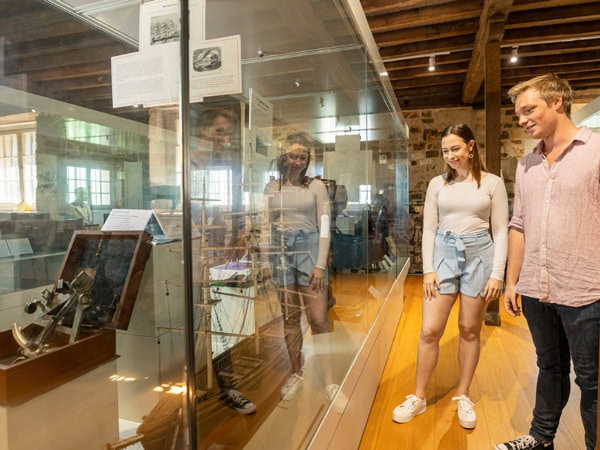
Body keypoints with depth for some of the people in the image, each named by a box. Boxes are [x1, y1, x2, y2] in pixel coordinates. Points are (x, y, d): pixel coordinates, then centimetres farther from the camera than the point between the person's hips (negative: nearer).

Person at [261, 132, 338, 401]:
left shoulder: (316, 186, 2)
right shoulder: (271, 188, 8)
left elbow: (324, 228, -2)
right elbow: (267, 228, 9)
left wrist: (320, 265, -9)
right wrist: (265, 262, 3)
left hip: (309, 248, -2)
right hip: (281, 251, 2)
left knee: (319, 319, -2)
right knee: (290, 318, 10)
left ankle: (328, 380, 10)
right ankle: (296, 375, 25)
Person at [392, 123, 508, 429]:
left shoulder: (492, 183, 2)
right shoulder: (437, 183, 6)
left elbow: (501, 231, 0)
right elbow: (429, 229, 4)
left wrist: (497, 274, -6)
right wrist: (428, 269, -3)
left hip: (479, 254, -1)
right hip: (443, 253, 1)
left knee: (469, 330, 8)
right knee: (429, 330, -1)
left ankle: (463, 396, 27)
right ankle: (418, 397, 16)